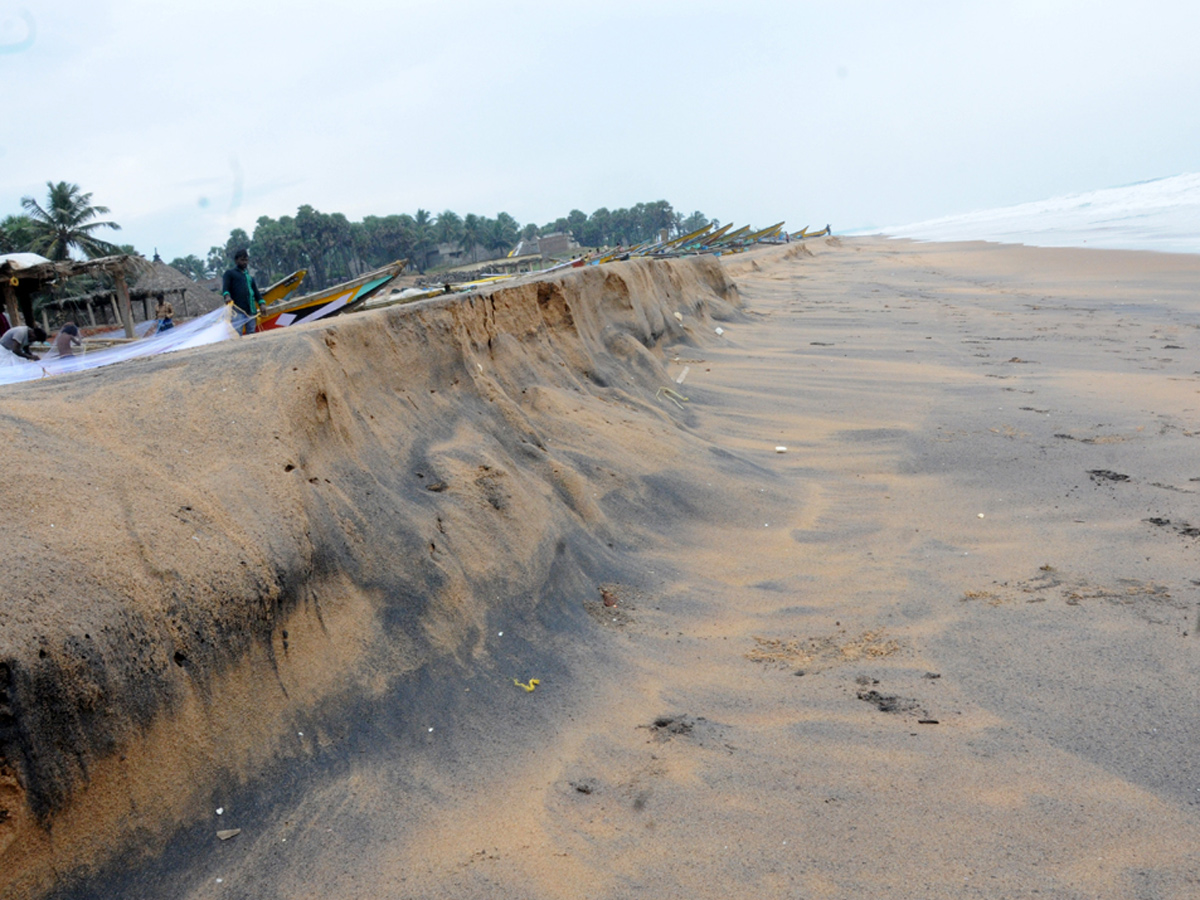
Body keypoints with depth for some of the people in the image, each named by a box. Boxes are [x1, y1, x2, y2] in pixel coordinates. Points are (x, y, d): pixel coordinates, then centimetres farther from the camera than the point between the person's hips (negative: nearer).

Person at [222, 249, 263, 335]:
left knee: (251, 333, 4)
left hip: (251, 309, 5)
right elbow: (225, 287, -2)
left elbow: (256, 291, 23)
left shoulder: (250, 276, 24)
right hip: (238, 309, -5)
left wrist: (261, 303, 8)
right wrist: (227, 296, -24)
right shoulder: (230, 273, 10)